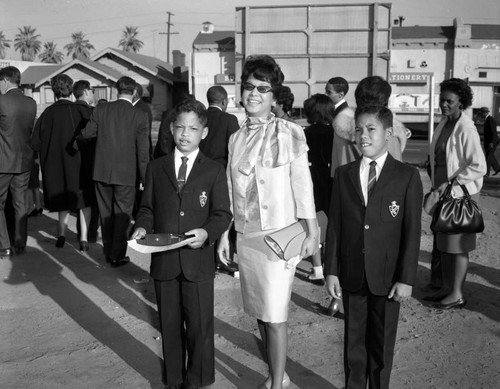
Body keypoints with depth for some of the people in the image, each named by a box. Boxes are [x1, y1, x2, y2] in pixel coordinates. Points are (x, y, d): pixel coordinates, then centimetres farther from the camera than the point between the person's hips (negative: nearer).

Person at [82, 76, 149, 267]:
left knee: (106, 213, 15)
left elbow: (86, 134, 4)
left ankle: (109, 252, 25)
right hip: (125, 173, -2)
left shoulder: (101, 109, -3)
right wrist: (145, 178, 1)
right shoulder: (140, 116, -9)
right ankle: (117, 256, 13)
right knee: (122, 215, 9)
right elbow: (143, 151, -7)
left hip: (102, 171, 3)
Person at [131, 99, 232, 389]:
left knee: (200, 326, 5)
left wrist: (207, 232, -21)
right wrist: (142, 227, -8)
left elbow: (223, 214, -2)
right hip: (164, 261, 3)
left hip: (198, 261, -2)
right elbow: (147, 208, 12)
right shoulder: (156, 168, 8)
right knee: (170, 325, 14)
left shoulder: (215, 171, 1)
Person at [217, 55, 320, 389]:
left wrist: (312, 231, -7)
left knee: (275, 315, -2)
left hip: (278, 235, -5)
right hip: (245, 235, 5)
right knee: (259, 312, 13)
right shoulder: (237, 138, 8)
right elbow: (231, 190, 11)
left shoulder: (289, 133, -7)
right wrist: (224, 234, 10)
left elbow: (303, 184, -7)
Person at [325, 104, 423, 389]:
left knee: (382, 344, 12)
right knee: (354, 341, 14)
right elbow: (335, 225, 3)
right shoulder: (344, 174, 4)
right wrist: (332, 270, 0)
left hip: (388, 277, -2)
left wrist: (406, 279, -9)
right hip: (352, 275, 2)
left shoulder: (407, 177, -5)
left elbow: (412, 232, -6)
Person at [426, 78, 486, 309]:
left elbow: (479, 167, -20)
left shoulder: (466, 130, -17)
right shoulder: (443, 125, 8)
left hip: (461, 193, -8)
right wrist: (437, 185, 11)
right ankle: (446, 288, 26)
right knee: (443, 243, 14)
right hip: (443, 192, 8)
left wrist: (451, 183, -20)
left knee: (458, 245, 1)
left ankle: (457, 295, 11)